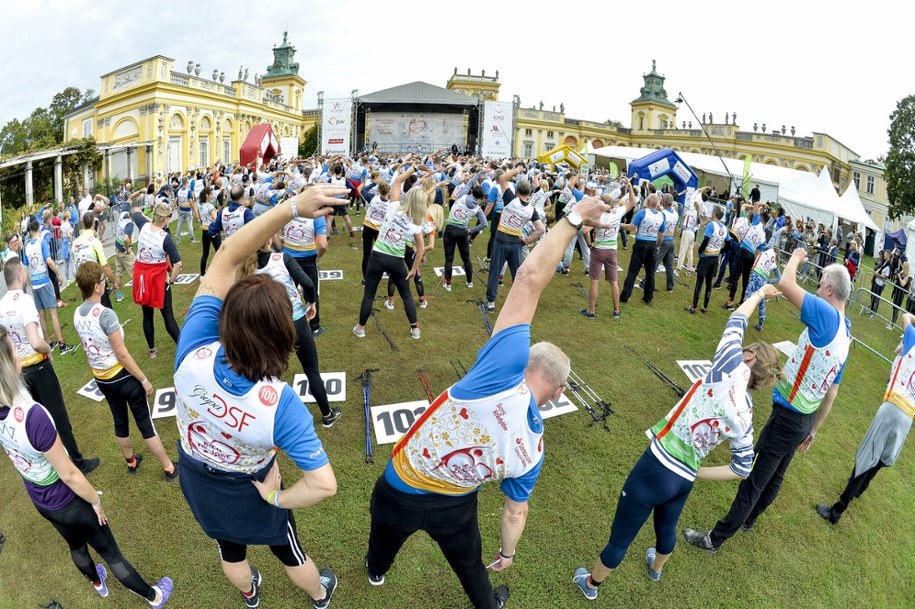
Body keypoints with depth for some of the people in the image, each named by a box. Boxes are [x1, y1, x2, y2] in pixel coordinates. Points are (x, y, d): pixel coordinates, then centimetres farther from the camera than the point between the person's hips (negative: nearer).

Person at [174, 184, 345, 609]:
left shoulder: (193, 353, -36)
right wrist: (277, 497, -20)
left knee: (230, 552, 34)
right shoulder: (280, 405, -41)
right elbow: (324, 484, -40)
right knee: (289, 552, 29)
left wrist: (292, 207, -43)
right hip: (249, 495, -3)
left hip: (197, 484, 4)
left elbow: (226, 257, -35)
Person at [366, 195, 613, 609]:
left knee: (385, 539, 35)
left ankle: (376, 571, 67)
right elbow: (516, 511, -2)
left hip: (398, 492, -1)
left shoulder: (504, 377, -36)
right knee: (469, 562, 34)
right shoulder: (533, 448, -19)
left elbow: (529, 278, -38)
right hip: (454, 507, 2)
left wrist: (572, 219, -29)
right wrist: (507, 553, 19)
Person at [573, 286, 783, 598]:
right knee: (667, 527, 36)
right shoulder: (745, 416, 2)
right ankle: (656, 568, 65)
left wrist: (760, 292, 21)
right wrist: (695, 472, 9)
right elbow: (743, 468, 9)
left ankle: (591, 583, 37)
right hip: (685, 480, 7)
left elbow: (737, 320, 4)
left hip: (656, 467, -7)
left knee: (620, 537, 15)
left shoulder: (730, 370, -13)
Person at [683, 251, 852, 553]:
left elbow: (786, 284, -28)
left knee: (753, 480, 1)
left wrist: (796, 257, -5)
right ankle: (748, 518, 47)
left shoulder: (827, 316, -21)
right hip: (804, 420, 9)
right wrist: (812, 430, 23)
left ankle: (715, 539, 13)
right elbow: (831, 393, 14)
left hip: (786, 417, -9)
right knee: (775, 476, 25)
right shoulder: (845, 338, 7)